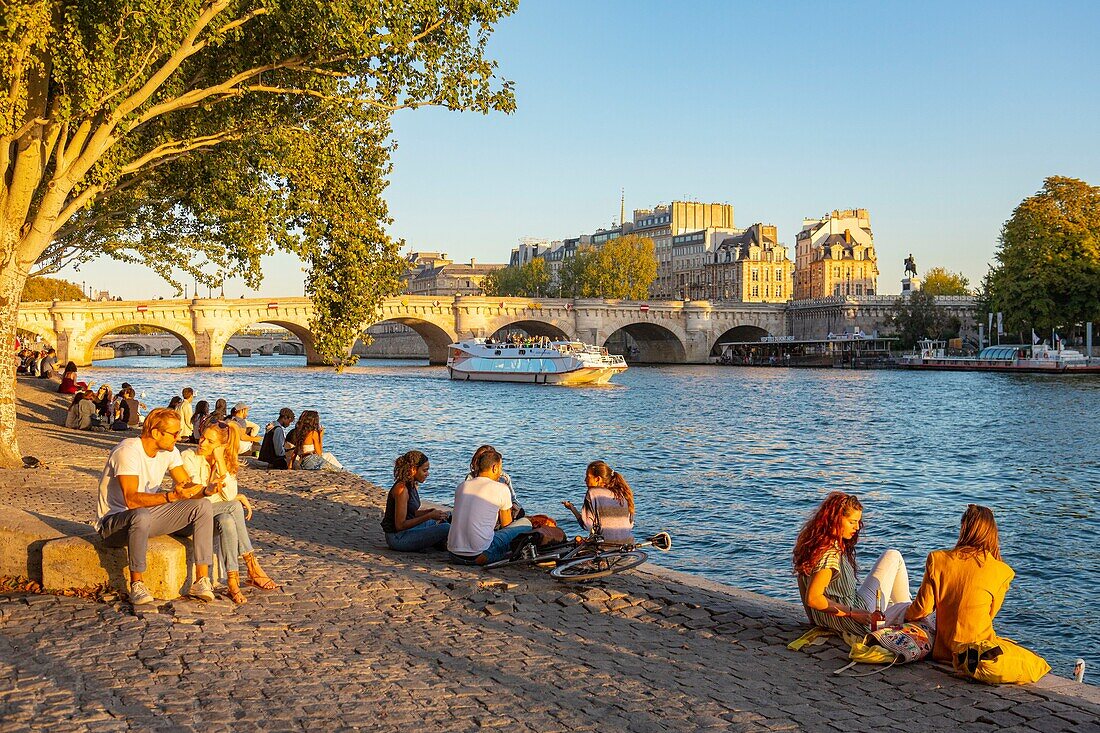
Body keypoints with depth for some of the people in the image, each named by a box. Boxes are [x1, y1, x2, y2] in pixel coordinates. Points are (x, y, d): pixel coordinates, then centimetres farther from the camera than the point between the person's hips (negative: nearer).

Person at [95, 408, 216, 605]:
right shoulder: (128, 451, -23)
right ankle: (136, 584, -23)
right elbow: (131, 499, -34)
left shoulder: (169, 451, 1)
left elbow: (187, 485, -1)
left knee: (203, 506, -12)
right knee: (141, 515, -42)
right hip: (113, 522, -7)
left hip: (149, 515, 7)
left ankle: (202, 581, -17)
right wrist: (171, 496, -46)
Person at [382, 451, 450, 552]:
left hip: (408, 530, 10)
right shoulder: (402, 489, -21)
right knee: (446, 529, -20)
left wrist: (430, 511, -1)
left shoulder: (413, 485, 8)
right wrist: (429, 516, -23)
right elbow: (400, 525, -24)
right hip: (398, 538, -10)